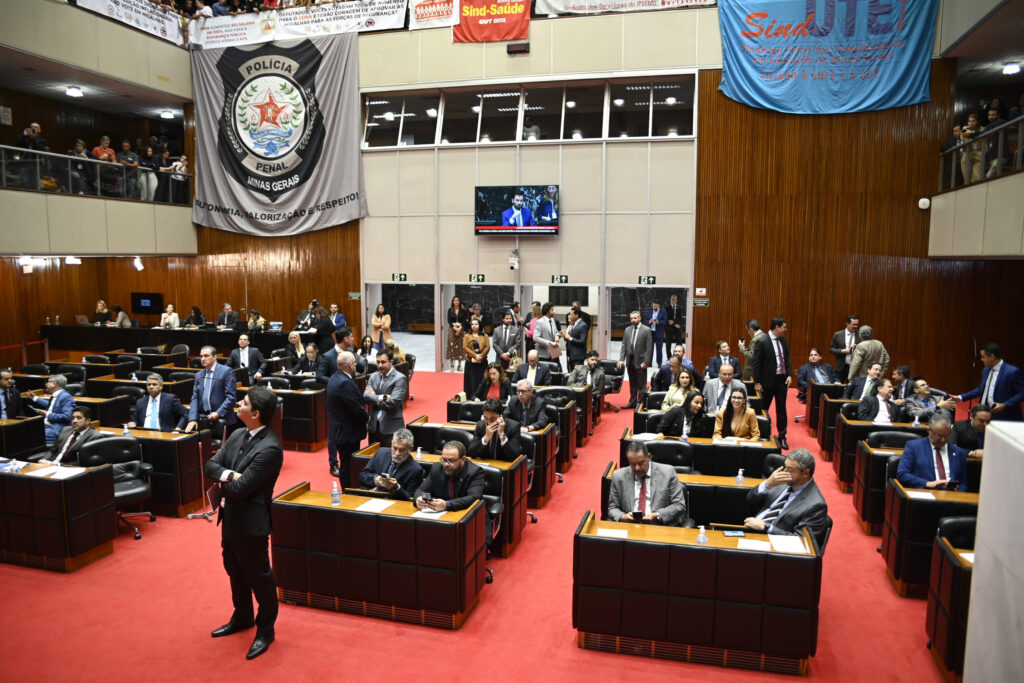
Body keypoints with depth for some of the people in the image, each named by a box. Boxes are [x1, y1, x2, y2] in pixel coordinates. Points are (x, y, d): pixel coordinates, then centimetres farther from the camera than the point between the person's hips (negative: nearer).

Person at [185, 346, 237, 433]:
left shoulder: (226, 371, -3)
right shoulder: (198, 375, 14)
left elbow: (230, 396, -8)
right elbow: (195, 398, 9)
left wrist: (219, 413, -17)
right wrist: (192, 419, -4)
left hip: (221, 419, -5)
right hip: (202, 419, 5)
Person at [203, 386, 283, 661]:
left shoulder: (269, 448, -27)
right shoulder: (238, 435, 0)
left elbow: (240, 488, -26)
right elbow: (210, 464, 0)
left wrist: (221, 479, -6)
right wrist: (229, 474, -20)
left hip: (251, 522, -9)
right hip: (230, 517, 9)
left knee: (258, 576, 9)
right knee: (235, 571, 25)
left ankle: (265, 630, 28)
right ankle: (242, 618, 47)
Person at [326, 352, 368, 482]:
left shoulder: (335, 378, 9)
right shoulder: (345, 383, -25)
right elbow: (356, 408, -21)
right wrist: (367, 418, -4)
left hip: (339, 431, 10)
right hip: (347, 433, -10)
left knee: (346, 466, 19)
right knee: (348, 468, 1)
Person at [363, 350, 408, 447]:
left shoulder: (400, 379, -9)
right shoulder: (374, 376, 10)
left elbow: (393, 402, -18)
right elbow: (365, 397, -1)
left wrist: (374, 398, -6)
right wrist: (381, 397, -16)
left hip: (391, 427, -5)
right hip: (374, 426, 5)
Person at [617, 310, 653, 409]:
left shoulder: (646, 330, -6)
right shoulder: (627, 330, 10)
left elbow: (649, 348, -9)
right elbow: (624, 345, 9)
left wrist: (646, 362, -14)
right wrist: (621, 359, -1)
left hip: (640, 361, -5)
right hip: (630, 361, 5)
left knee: (641, 385, 1)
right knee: (632, 384, 14)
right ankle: (632, 402, 22)